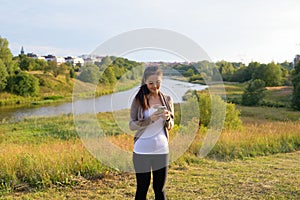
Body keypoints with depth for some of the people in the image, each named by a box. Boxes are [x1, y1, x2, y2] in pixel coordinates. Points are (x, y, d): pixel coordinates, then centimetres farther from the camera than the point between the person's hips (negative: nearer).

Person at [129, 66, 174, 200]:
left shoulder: (167, 100, 4)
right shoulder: (139, 99, -5)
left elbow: (170, 126, 10)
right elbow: (132, 125, -8)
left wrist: (167, 118, -13)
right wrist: (150, 119, -23)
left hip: (161, 150, 2)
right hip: (142, 151, -2)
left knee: (160, 189, 10)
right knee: (142, 188, 7)